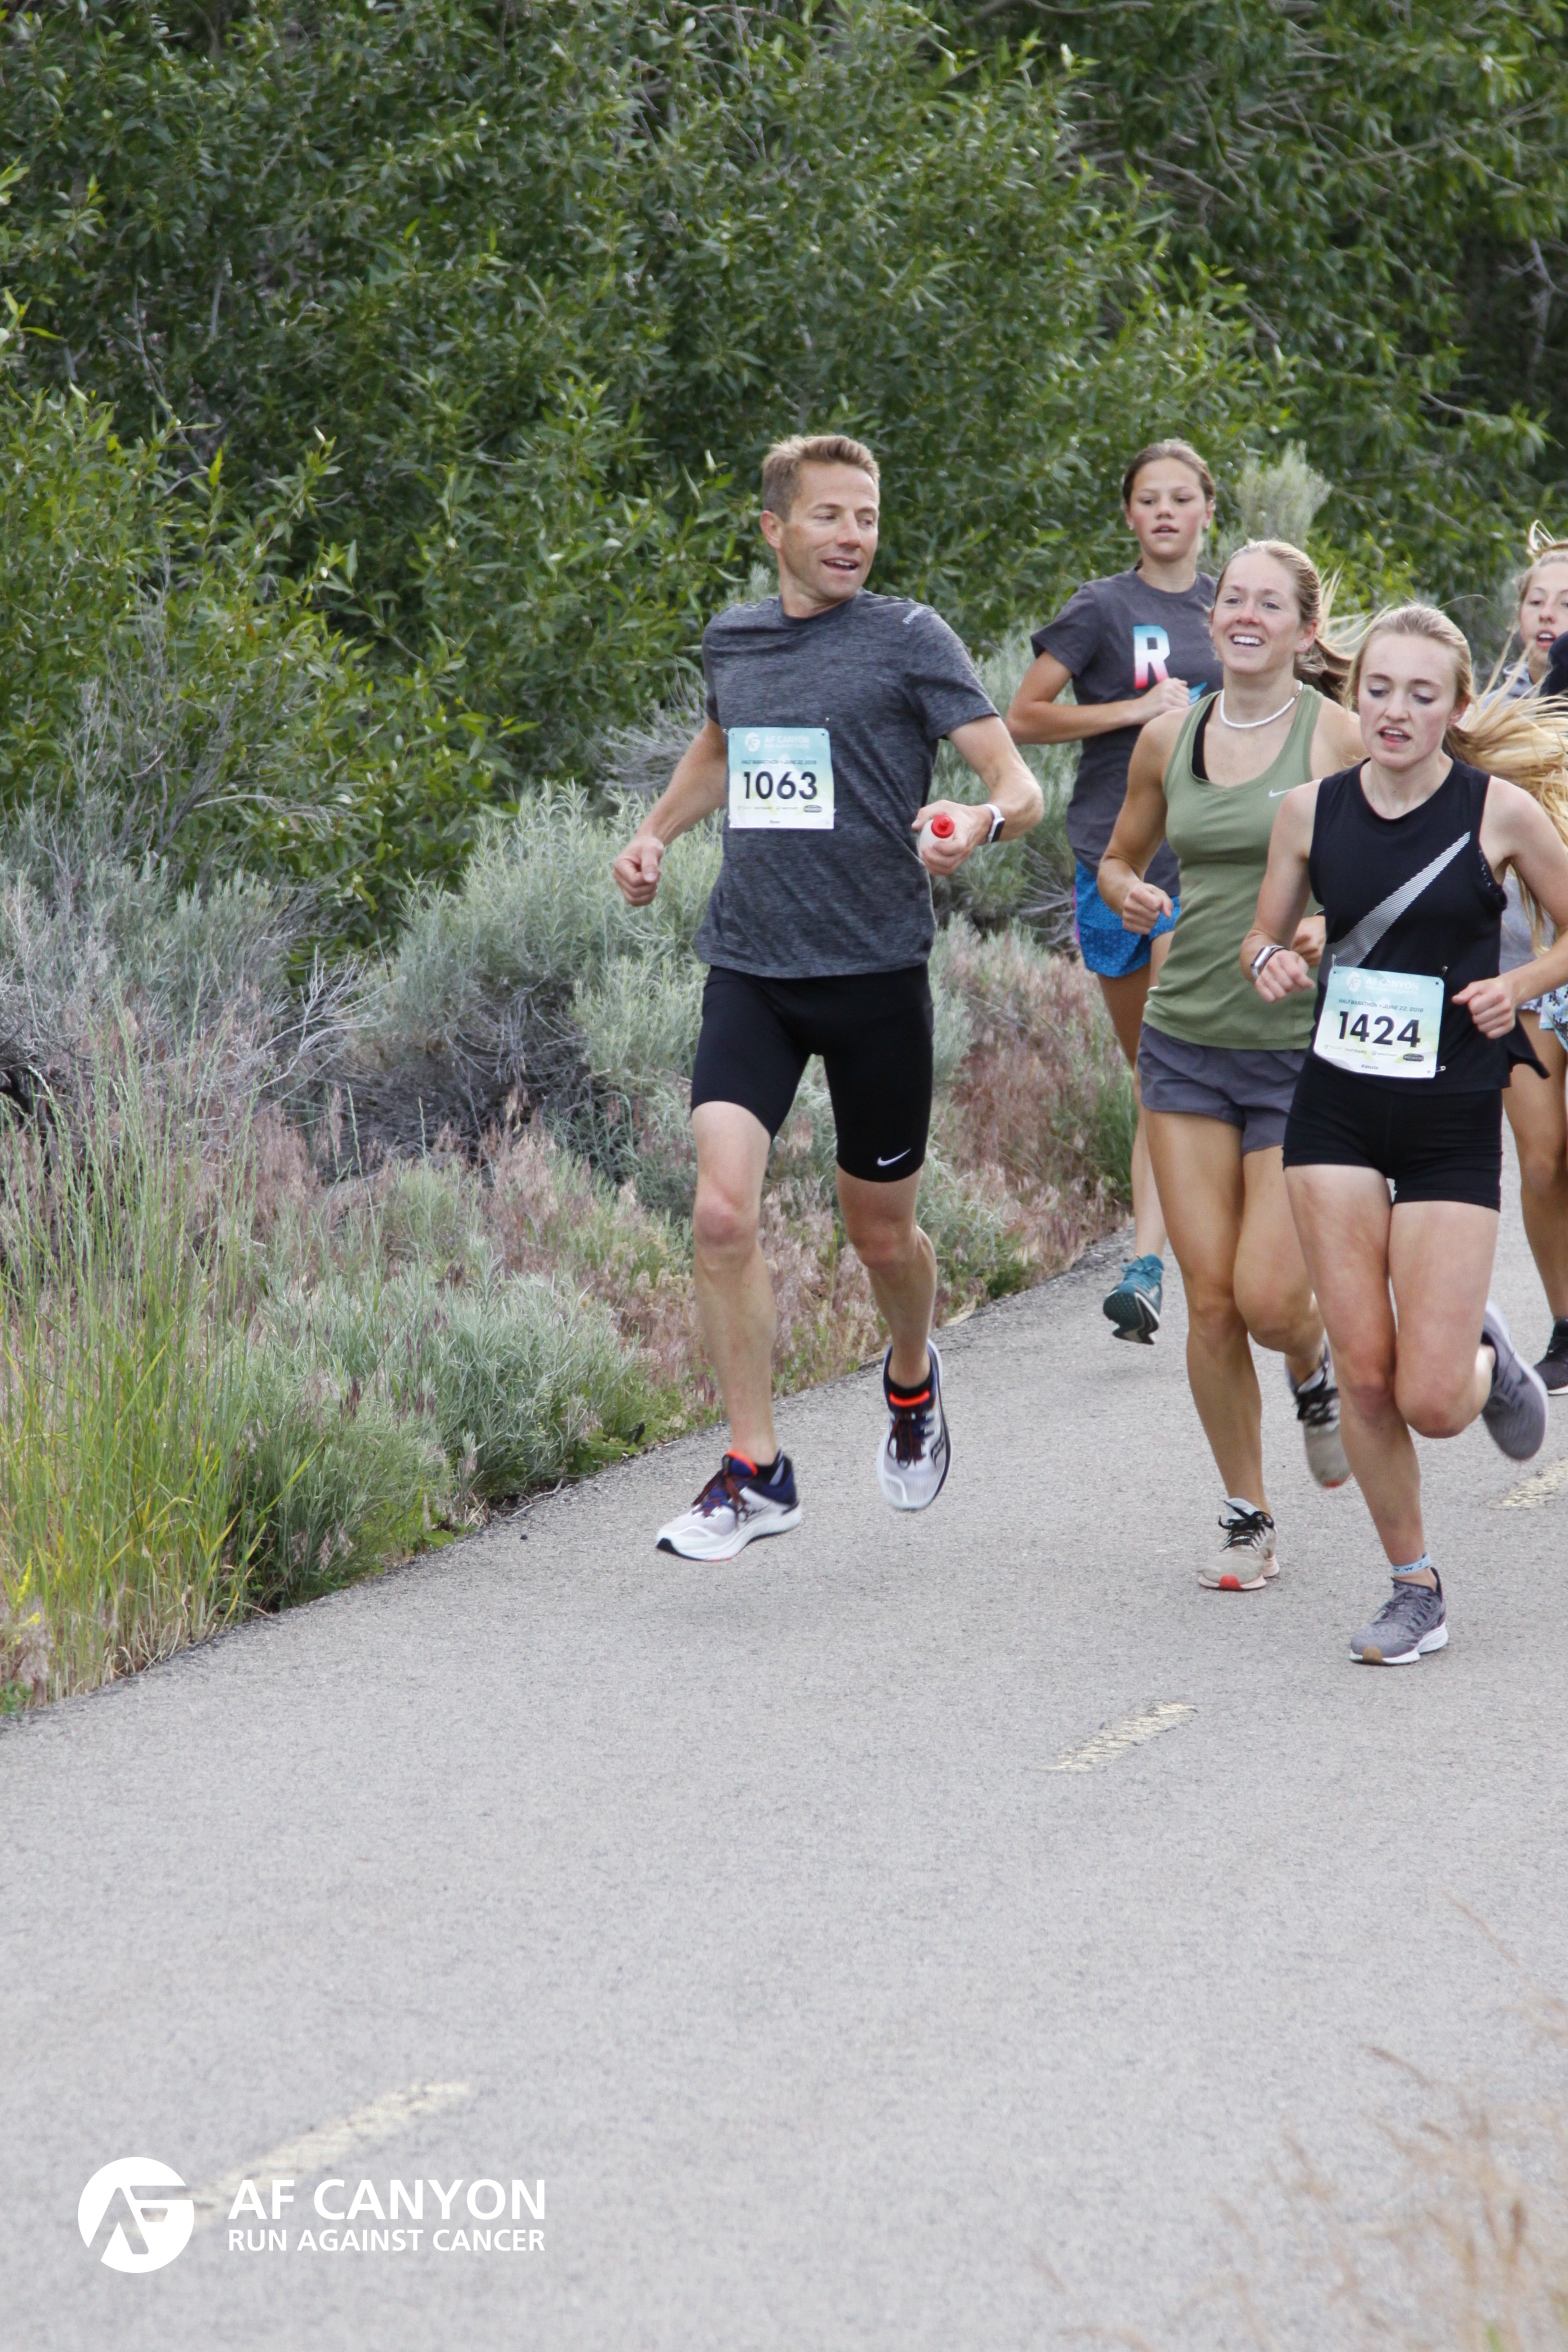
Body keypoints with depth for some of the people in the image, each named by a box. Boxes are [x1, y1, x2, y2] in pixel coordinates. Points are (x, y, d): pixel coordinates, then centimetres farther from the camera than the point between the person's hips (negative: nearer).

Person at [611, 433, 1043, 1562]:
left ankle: (913, 1378, 44)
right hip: (749, 970, 3)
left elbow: (1020, 783, -11)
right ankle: (756, 1470, -6)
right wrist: (656, 832, 19)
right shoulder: (732, 640, 9)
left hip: (874, 971, -3)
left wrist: (982, 820, -33)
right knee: (724, 1212, -15)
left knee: (882, 1234, 11)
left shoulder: (909, 638, -5)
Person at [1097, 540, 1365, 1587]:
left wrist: (1332, 924, -24)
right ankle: (1248, 1520, 15)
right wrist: (1128, 893, -3)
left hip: (1301, 1047, -3)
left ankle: (1315, 1369, 27)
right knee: (1210, 1300, 0)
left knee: (1270, 1298, -10)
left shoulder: (1334, 734, -7)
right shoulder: (1170, 736, 6)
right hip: (1186, 1040, 4)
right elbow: (1120, 856, 20)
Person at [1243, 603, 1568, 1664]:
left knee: (1430, 1400, -7)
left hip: (1453, 1122, -2)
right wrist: (1273, 961, -8)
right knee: (1364, 1375, -2)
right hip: (1337, 1109, 2)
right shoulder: (1312, 810, 1)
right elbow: (1267, 934, 14)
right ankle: (1416, 1589, 15)